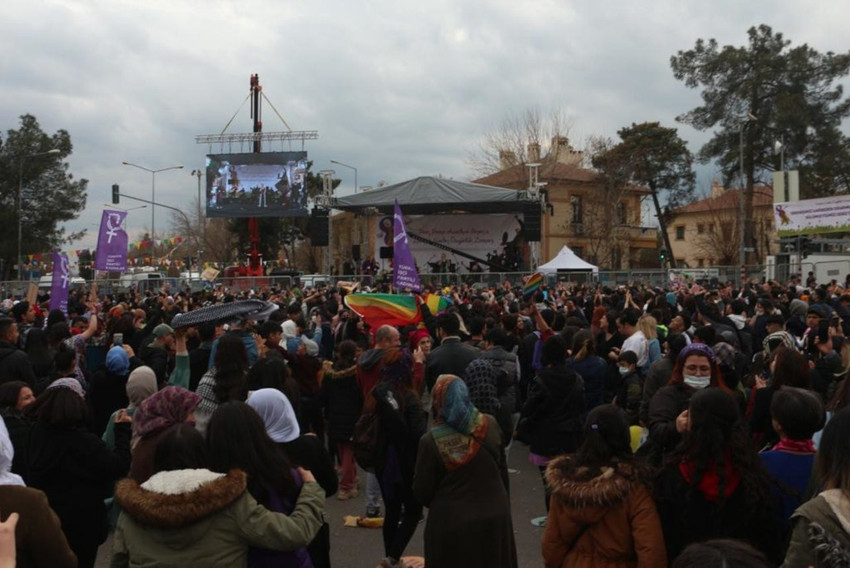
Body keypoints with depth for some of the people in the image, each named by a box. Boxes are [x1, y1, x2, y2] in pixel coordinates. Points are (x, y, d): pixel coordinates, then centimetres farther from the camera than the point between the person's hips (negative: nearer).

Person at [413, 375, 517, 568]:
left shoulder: (431, 441, -19)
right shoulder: (490, 425, -7)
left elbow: (421, 491, -11)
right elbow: (502, 470, 3)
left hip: (452, 524, -3)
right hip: (495, 517, 3)